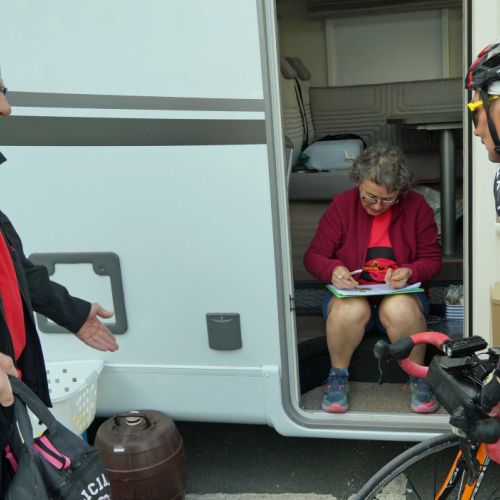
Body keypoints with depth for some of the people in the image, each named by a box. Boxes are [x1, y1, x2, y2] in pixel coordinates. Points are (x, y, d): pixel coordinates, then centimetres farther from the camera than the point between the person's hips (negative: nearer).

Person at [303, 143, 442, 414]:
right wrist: (333, 270, -25)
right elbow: (314, 256, -2)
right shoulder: (341, 205, -4)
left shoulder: (417, 206, -3)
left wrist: (409, 272, -21)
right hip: (351, 292, 0)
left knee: (400, 309, -36)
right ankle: (338, 375, -8)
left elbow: (432, 260, 2)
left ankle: (418, 376, -8)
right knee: (350, 309, -36)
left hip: (401, 294, 0)